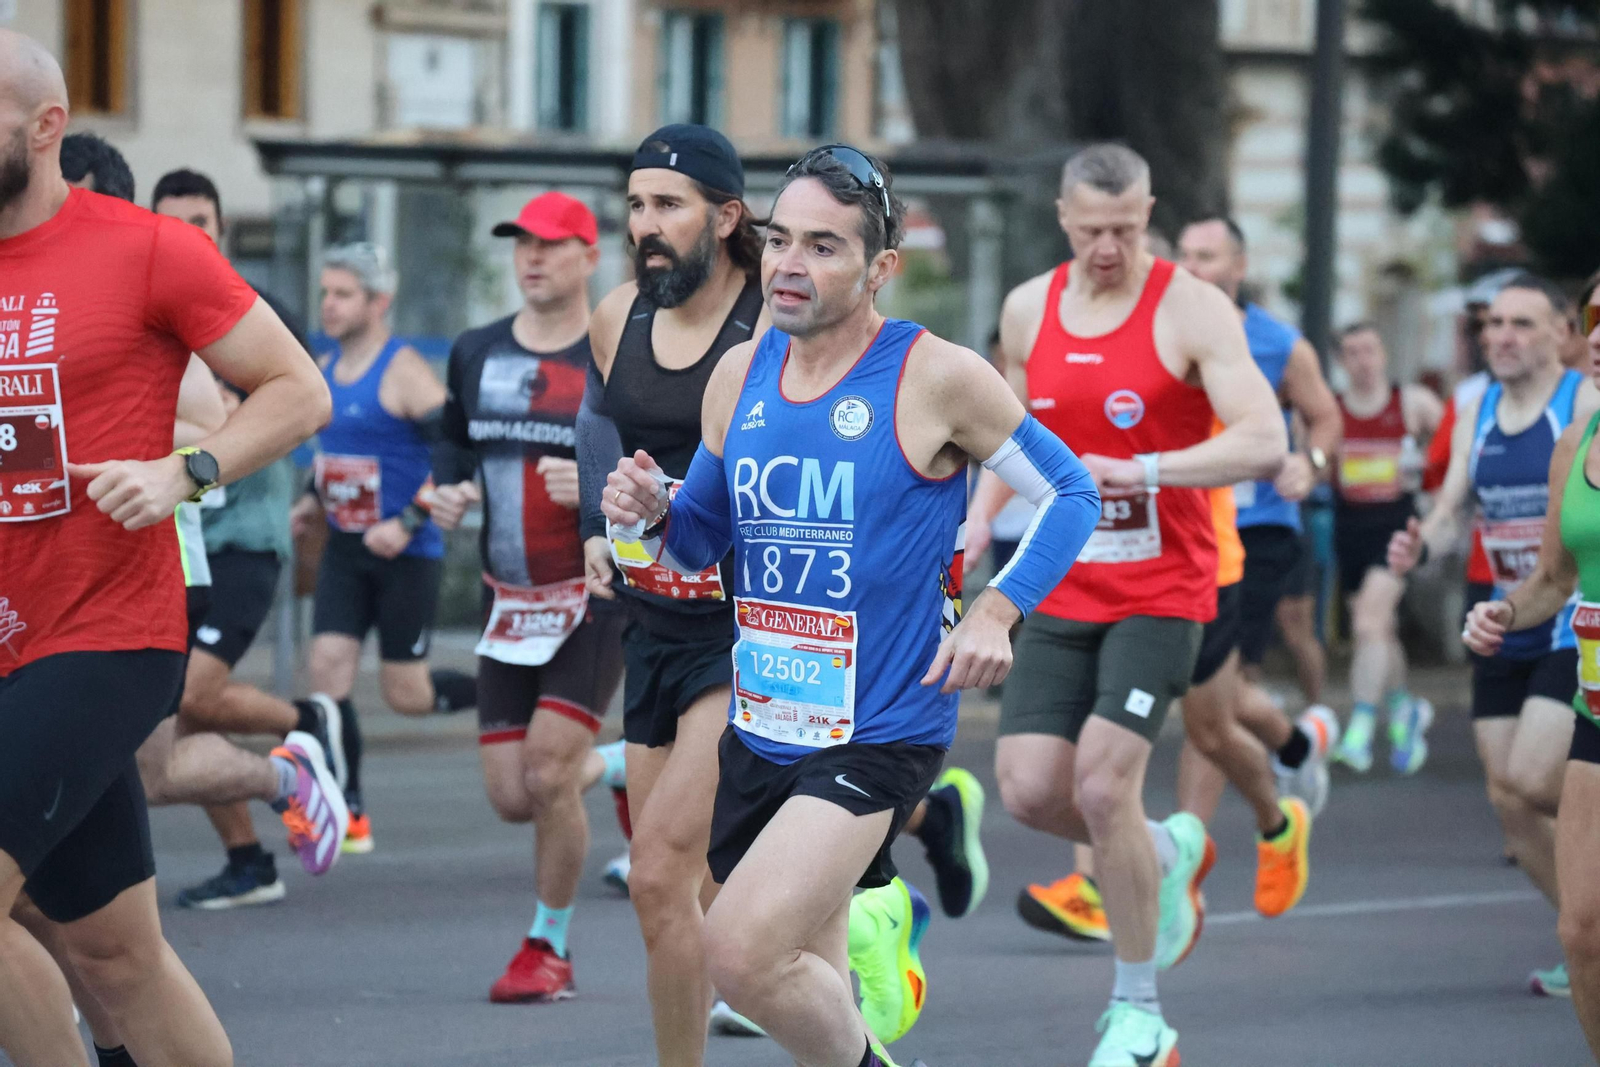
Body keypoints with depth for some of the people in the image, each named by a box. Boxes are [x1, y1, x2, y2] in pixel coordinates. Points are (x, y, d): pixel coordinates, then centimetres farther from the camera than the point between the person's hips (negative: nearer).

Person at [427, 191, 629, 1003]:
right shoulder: (476, 353, 8)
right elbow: (454, 441, 23)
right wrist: (445, 489, 1)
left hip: (596, 595, -5)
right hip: (509, 602, 5)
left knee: (547, 776, -14)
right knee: (511, 798, 2)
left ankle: (549, 946, 6)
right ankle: (619, 767, 37)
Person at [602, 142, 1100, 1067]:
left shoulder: (939, 378, -10)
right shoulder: (741, 374, 5)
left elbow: (1073, 495, -1)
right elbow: (702, 540, 16)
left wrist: (995, 613, -12)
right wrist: (652, 512, -6)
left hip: (881, 736, -6)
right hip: (761, 731, 6)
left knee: (742, 955, -21)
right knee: (810, 983, 15)